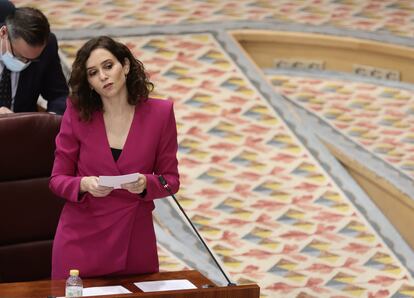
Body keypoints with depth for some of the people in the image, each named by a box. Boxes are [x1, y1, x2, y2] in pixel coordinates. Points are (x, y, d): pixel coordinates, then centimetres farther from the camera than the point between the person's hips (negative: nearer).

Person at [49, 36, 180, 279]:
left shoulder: (159, 113, -3)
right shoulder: (77, 113, -4)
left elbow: (170, 179, 2)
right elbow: (58, 179, 0)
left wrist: (145, 183, -18)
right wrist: (85, 184, -20)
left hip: (135, 239, 1)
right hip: (82, 238, -1)